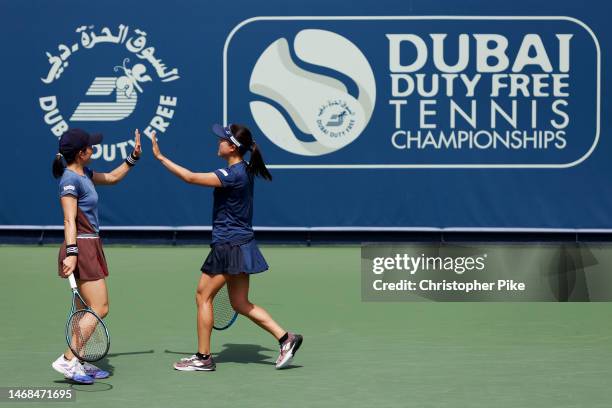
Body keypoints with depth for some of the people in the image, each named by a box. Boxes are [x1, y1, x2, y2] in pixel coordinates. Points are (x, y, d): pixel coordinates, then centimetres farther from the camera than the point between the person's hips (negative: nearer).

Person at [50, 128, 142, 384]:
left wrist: (133, 158, 24)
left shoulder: (83, 174, 13)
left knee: (87, 310, 12)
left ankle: (81, 362, 16)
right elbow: (70, 220, -23)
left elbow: (112, 178, 30)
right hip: (82, 247, -10)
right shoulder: (70, 180, -16)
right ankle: (67, 360, -12)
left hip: (90, 246, 10)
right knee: (99, 309, -12)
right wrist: (71, 253, -29)